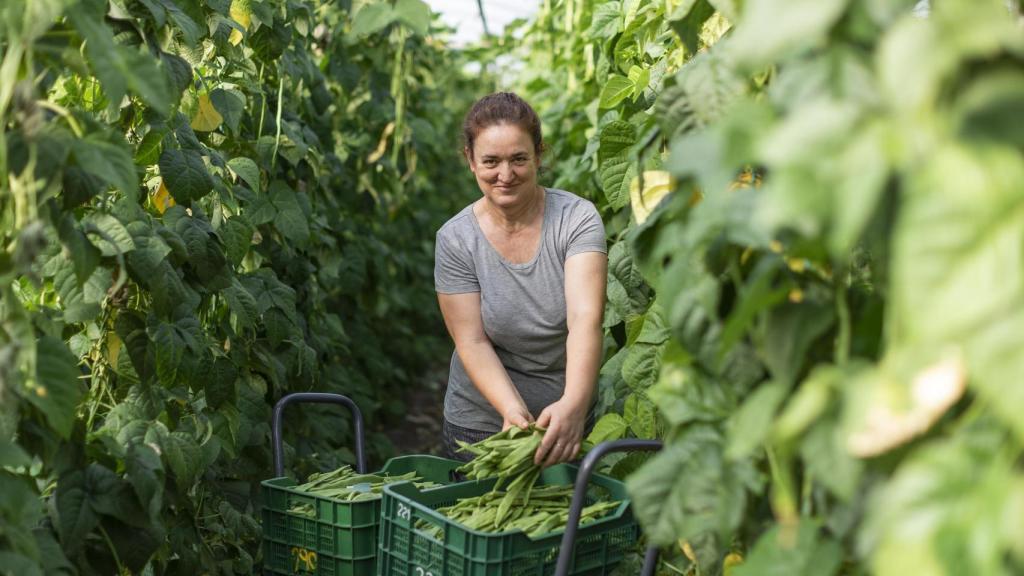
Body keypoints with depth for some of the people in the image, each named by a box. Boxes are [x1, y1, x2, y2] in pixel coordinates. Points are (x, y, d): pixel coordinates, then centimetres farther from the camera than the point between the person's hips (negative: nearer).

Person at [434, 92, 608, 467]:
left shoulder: (577, 219, -14)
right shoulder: (455, 239, -10)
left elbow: (585, 319, -26)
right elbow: (472, 342, -13)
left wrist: (574, 403, -43)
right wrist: (512, 410, -31)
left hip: (569, 421, 0)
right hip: (483, 423, 0)